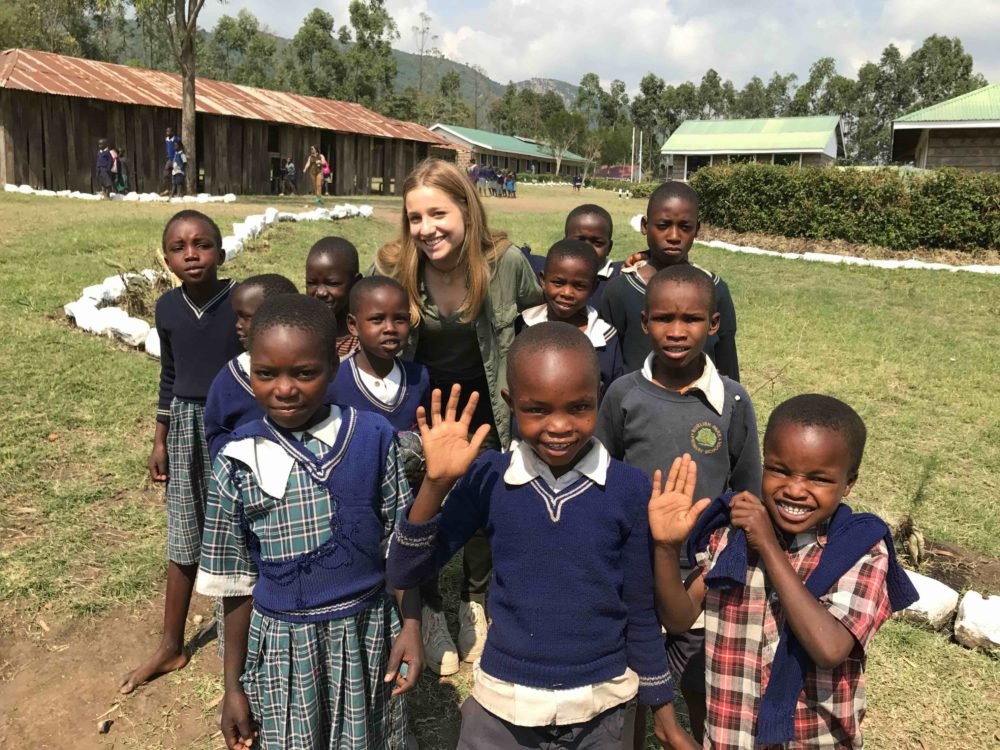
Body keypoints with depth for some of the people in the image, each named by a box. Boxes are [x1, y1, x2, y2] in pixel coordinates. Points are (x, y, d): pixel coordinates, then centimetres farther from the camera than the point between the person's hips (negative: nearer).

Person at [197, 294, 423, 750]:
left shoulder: (371, 438, -10)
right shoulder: (238, 461, -10)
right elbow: (237, 582, -1)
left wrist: (411, 626, -5)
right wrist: (233, 684, 4)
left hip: (367, 635, 1)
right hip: (281, 646, 0)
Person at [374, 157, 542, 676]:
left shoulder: (505, 261, -20)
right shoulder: (392, 267, -20)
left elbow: (538, 314, 0)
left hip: (483, 406, 1)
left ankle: (475, 599, 42)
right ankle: (429, 613, 31)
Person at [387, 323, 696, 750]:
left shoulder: (629, 488, -12)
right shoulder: (488, 478, -11)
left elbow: (640, 613, -2)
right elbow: (404, 575, -9)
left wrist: (663, 714, 6)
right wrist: (436, 483, -22)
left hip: (603, 708, 0)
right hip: (502, 705, 1)